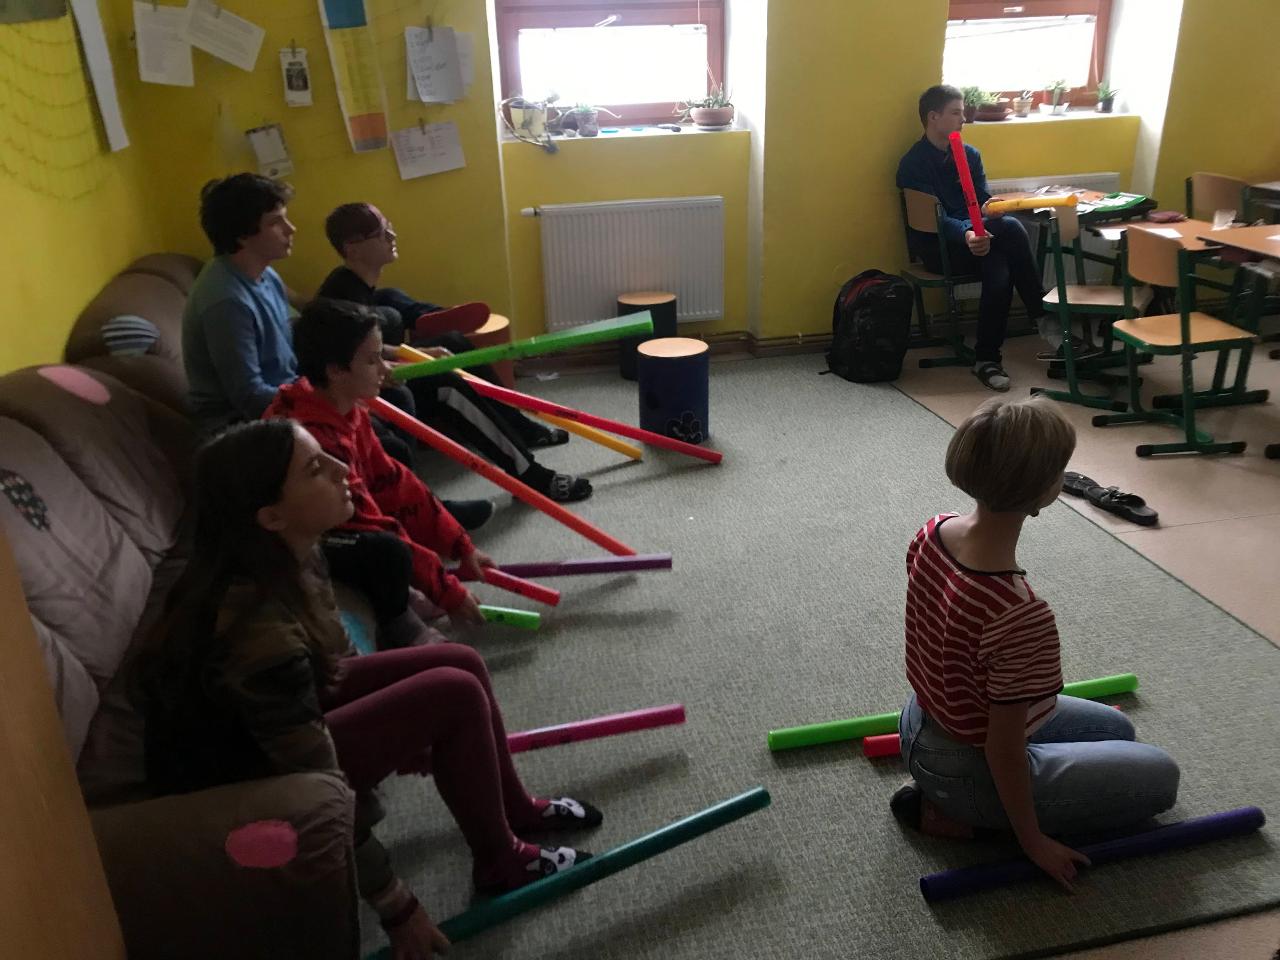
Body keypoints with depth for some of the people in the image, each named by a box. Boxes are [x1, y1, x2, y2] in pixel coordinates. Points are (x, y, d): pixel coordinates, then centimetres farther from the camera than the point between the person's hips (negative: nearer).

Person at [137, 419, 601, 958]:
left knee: (462, 662, 0)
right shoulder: (258, 630, -38)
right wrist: (396, 907, -21)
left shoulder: (273, 559, -10)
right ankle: (501, 865, 4)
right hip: (243, 774, -8)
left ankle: (514, 808, 22)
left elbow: (318, 668, 8)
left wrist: (398, 731, 19)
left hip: (275, 728, 8)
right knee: (456, 695, -18)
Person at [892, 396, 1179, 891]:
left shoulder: (933, 533, -14)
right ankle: (955, 808, 3)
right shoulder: (1023, 617, -37)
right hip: (968, 768, -8)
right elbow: (1004, 751, -25)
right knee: (1160, 775, 11)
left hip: (921, 724, 8)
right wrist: (1033, 841, -8)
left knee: (1116, 729, 25)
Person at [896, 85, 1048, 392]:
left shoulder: (970, 154, 13)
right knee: (1010, 227, -28)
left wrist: (990, 207, -20)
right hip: (936, 246, -6)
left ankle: (987, 358, -20)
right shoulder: (914, 163, -8)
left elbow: (983, 200, 7)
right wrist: (967, 234, -38)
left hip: (974, 237, 6)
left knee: (1000, 272, -29)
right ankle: (1041, 314, -18)